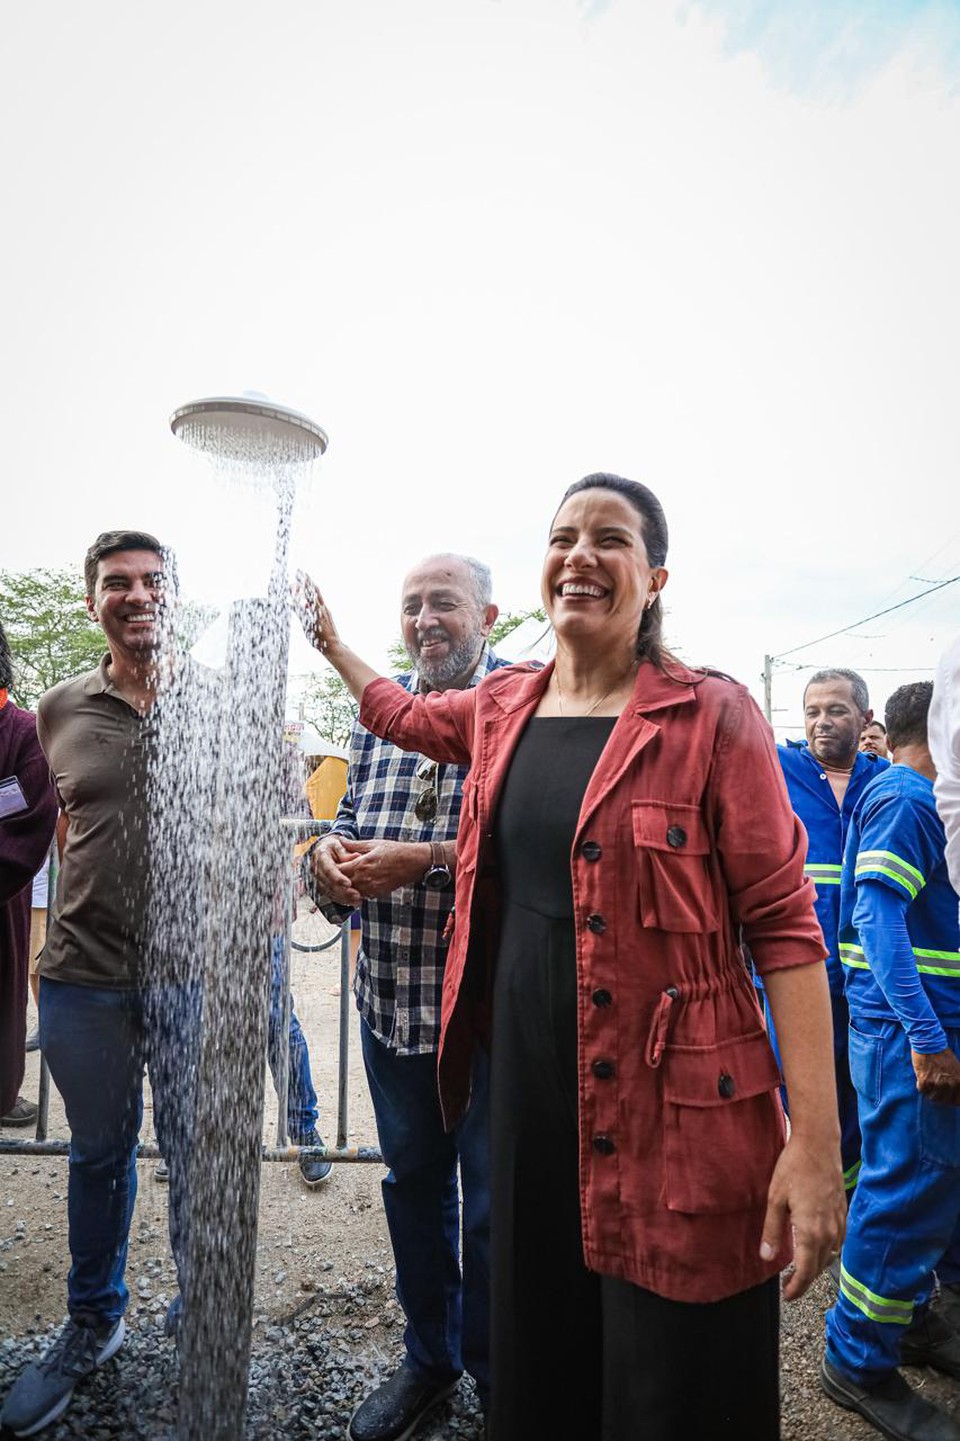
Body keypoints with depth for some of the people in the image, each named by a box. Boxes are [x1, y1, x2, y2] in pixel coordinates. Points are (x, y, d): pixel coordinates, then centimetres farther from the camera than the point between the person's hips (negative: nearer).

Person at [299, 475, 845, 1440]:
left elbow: (783, 924, -13)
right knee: (536, 1356, 22)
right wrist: (328, 638, 37)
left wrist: (815, 1143, -16)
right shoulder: (502, 707, 5)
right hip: (525, 1081, 5)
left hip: (672, 1105, -4)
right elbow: (398, 713, 27)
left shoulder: (712, 716, -11)